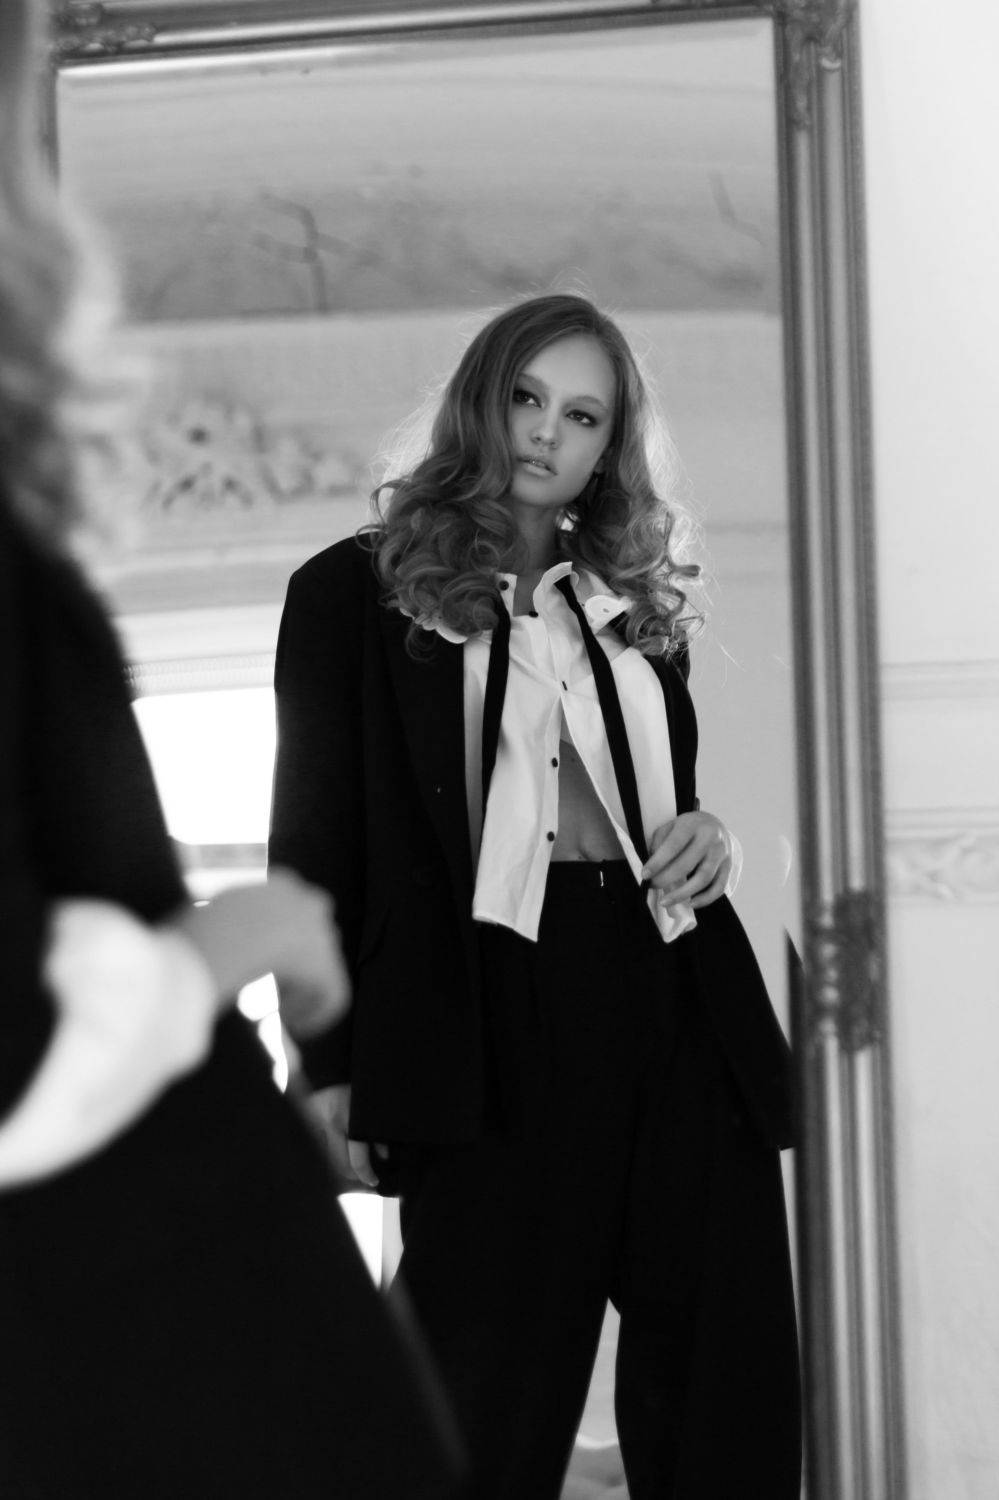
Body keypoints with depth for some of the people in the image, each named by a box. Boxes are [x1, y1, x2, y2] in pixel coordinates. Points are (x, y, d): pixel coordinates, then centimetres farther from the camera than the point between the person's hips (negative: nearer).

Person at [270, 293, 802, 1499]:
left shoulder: (638, 606, 20)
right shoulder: (360, 592, 5)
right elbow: (316, 845, 1)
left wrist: (703, 839, 5)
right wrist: (332, 1072, -6)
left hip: (677, 1005, 5)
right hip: (492, 1035, -5)